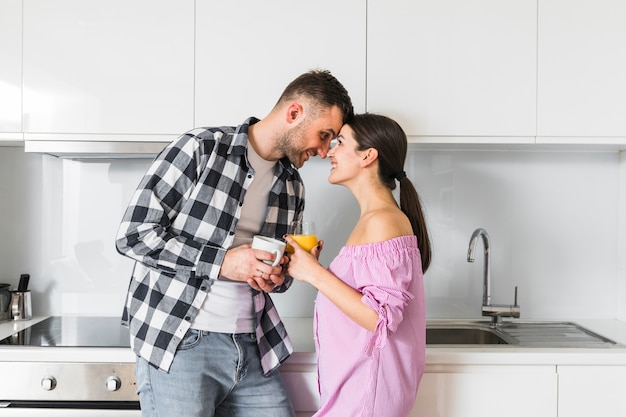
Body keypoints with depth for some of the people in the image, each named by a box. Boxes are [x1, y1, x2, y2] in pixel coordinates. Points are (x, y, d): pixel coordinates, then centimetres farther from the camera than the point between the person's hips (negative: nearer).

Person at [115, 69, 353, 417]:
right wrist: (222, 261, -19)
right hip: (177, 342, -5)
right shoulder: (200, 149, -10)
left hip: (252, 348, 6)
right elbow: (133, 234, -13)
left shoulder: (293, 188, 8)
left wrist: (276, 278, -4)